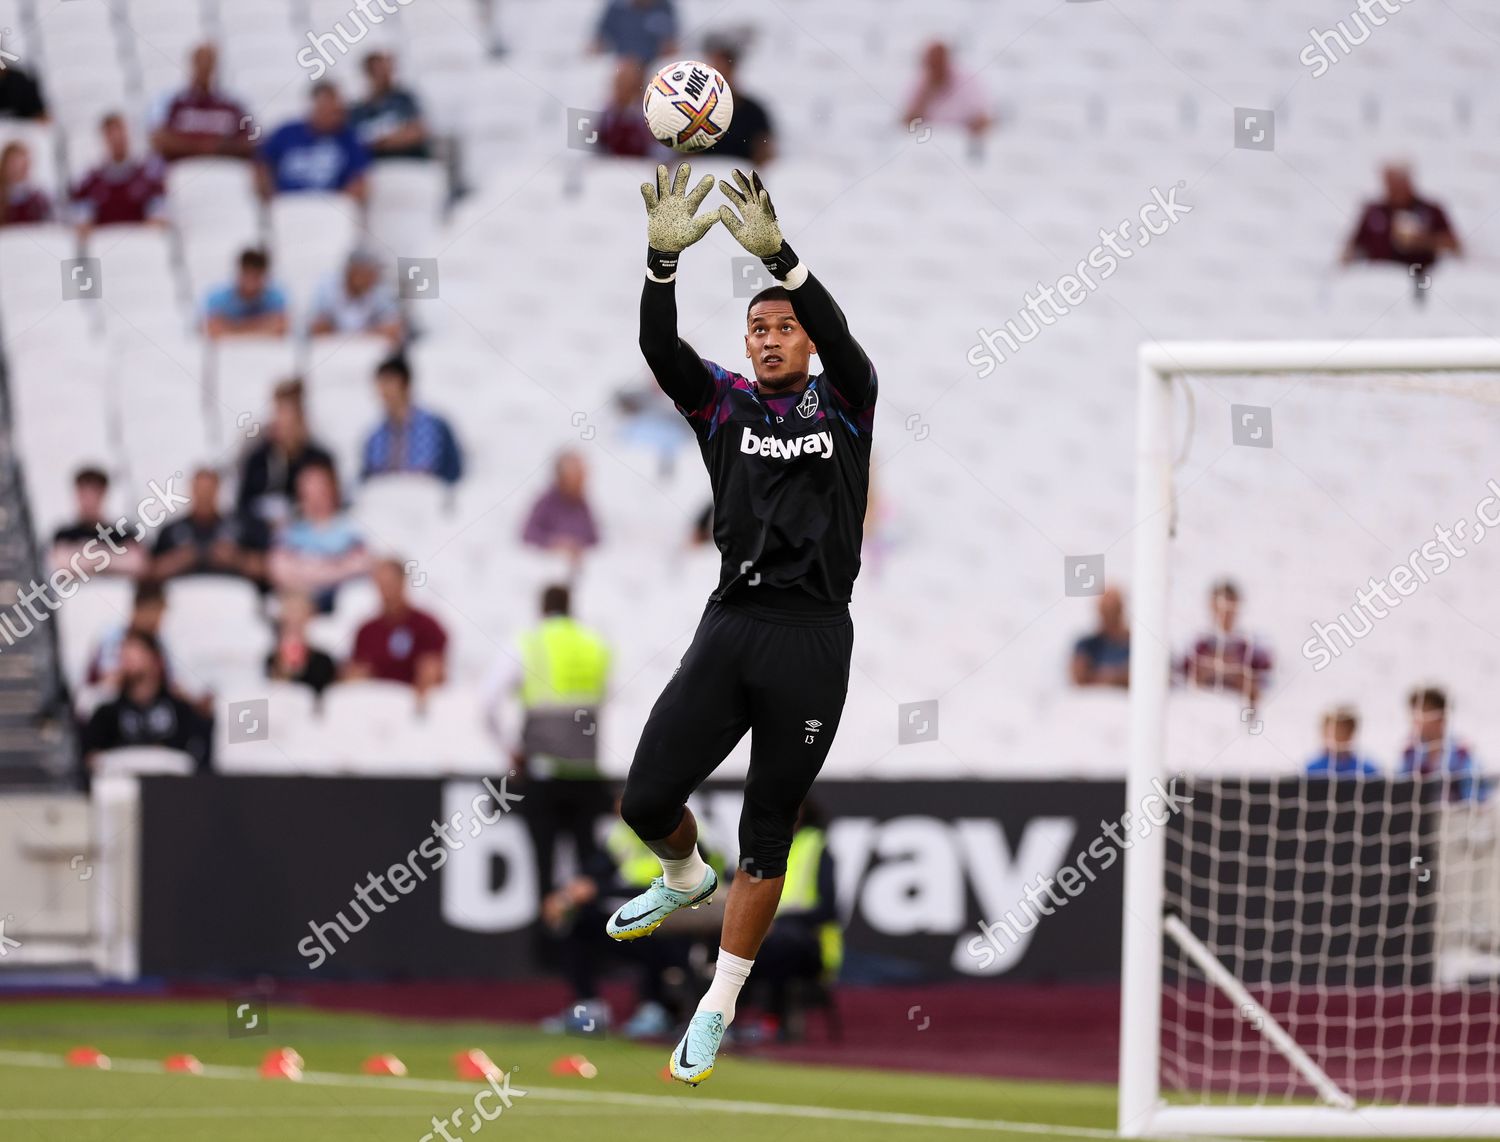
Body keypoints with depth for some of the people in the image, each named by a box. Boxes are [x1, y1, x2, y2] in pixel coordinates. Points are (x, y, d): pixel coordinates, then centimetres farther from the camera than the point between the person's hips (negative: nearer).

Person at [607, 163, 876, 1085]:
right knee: (647, 800, -5)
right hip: (731, 627, 2)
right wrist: (664, 261, -25)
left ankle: (720, 1005, 17)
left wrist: (780, 257, -31)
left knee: (768, 835, 5)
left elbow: (842, 340, -15)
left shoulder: (844, 403, 5)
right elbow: (661, 350, -7)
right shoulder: (724, 402, 10)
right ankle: (687, 878, 31)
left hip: (814, 644, -2)